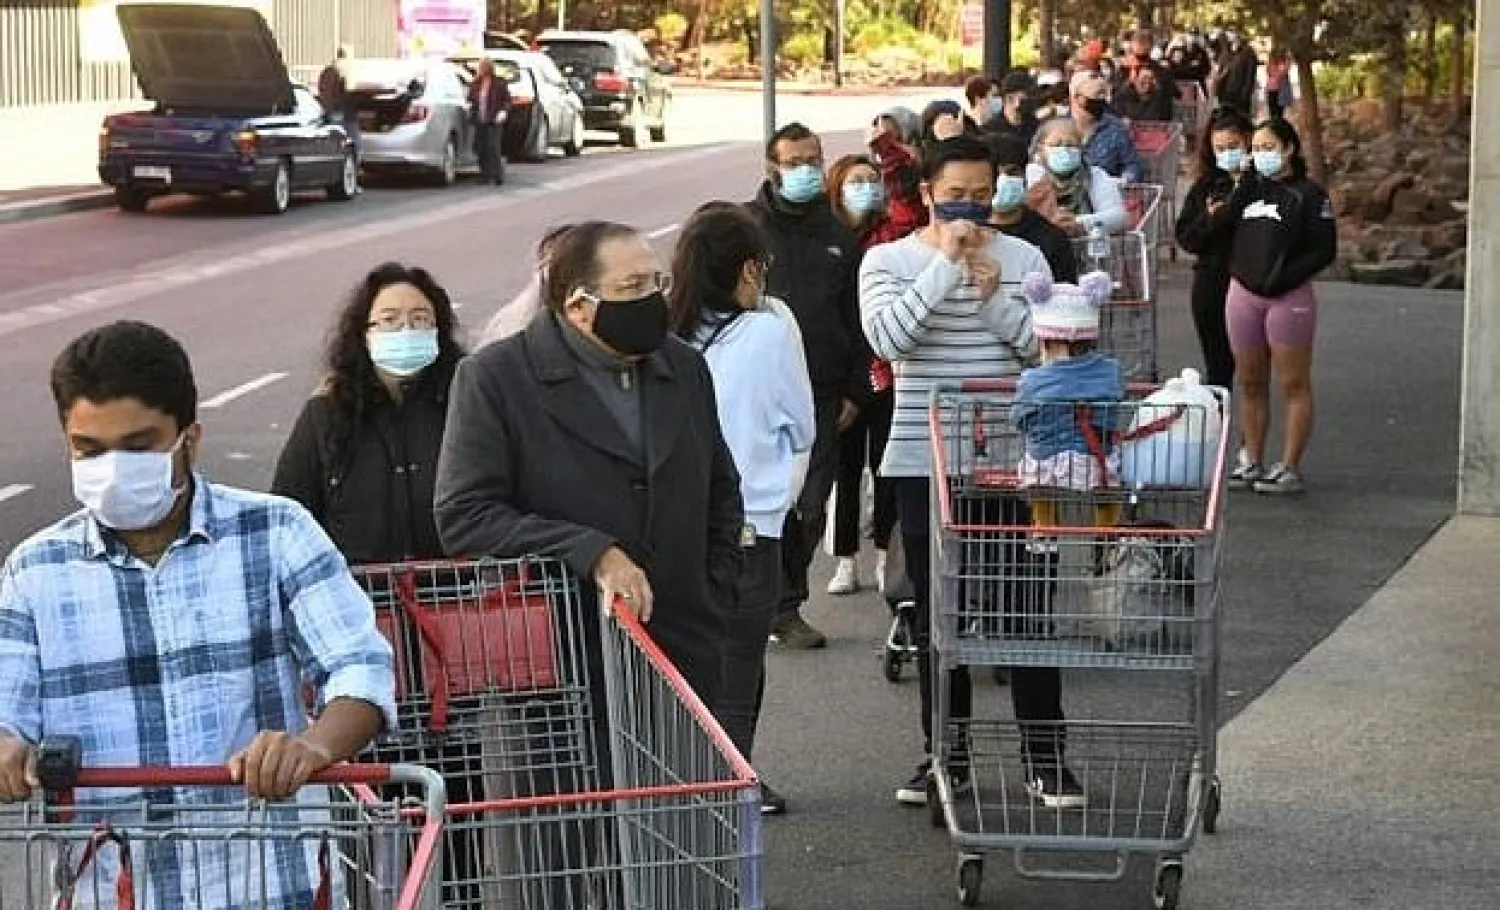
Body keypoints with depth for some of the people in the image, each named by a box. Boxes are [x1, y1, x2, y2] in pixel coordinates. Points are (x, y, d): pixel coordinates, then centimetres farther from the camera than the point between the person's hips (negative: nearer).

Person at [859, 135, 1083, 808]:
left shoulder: (1023, 258, 4)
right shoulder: (888, 261, 0)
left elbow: (1043, 345, -3)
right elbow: (889, 336, -17)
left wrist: (993, 295, -16)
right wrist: (946, 263, -18)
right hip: (923, 458, 0)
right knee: (936, 614, 9)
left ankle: (1045, 754, 10)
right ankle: (945, 754, 19)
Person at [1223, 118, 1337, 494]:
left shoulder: (1308, 194, -2)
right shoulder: (1249, 189, 17)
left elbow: (1324, 250, -9)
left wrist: (1284, 278, -15)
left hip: (1289, 297, -6)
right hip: (1243, 293, 6)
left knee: (1294, 384, -2)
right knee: (1250, 383, 10)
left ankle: (1290, 468, 0)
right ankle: (1252, 462, 19)